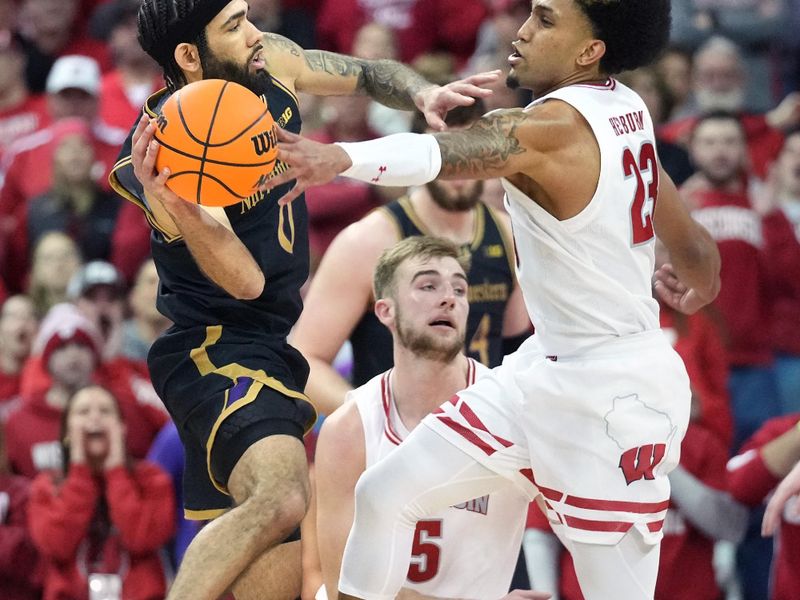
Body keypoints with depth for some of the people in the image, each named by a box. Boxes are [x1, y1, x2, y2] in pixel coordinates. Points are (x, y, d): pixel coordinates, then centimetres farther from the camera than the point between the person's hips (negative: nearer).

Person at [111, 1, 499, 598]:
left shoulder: (269, 63, -2)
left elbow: (369, 76, 15)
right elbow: (245, 279, -29)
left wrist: (424, 93, -7)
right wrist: (175, 207, -47)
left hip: (273, 347, 9)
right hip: (216, 351, -9)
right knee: (281, 498, -35)